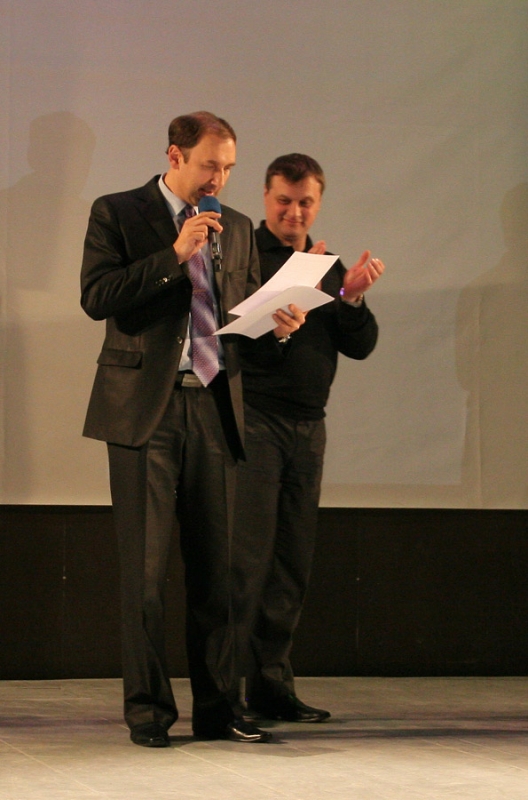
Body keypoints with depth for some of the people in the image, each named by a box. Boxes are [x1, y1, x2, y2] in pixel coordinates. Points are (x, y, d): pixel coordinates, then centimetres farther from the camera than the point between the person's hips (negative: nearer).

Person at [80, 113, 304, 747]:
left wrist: (277, 326, -3)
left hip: (214, 408, 4)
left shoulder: (237, 229, 17)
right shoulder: (117, 214, 3)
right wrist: (173, 255, -16)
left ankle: (217, 707, 10)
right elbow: (96, 297, -10)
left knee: (214, 565, 4)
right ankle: (147, 708, 4)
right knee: (144, 566, -3)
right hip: (144, 409, -4)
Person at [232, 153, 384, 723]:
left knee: (293, 560, 7)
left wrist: (351, 298, -6)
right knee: (247, 556, -12)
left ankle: (271, 686, 12)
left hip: (307, 425, 6)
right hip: (252, 419, -6)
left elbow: (361, 346, 11)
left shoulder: (330, 268, 18)